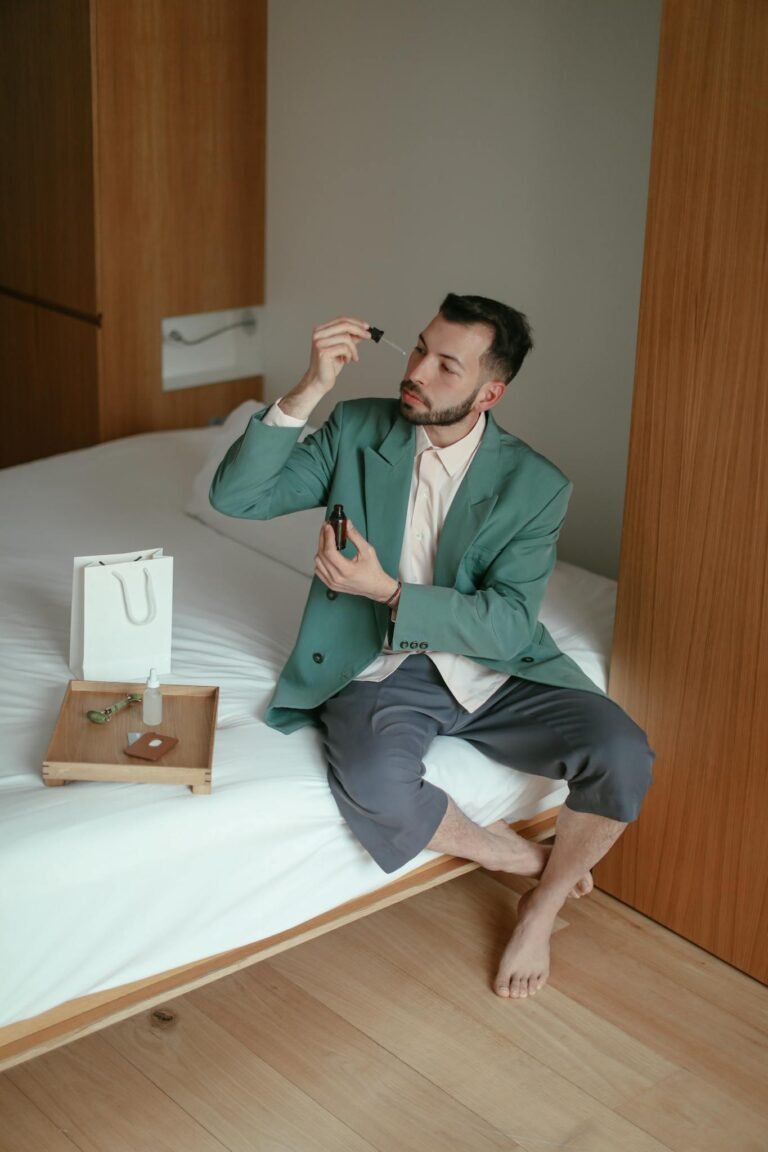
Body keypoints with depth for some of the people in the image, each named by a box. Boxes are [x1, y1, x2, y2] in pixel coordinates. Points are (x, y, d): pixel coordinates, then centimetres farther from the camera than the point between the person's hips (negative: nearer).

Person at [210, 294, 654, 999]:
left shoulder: (535, 485, -7)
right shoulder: (357, 432, -2)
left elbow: (511, 624, -15)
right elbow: (236, 496, -9)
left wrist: (387, 590, -27)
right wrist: (310, 391, -20)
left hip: (492, 670, 0)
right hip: (380, 669, 0)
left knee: (623, 756, -23)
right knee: (375, 787, -34)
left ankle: (540, 908, 4)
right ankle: (526, 858, -4)